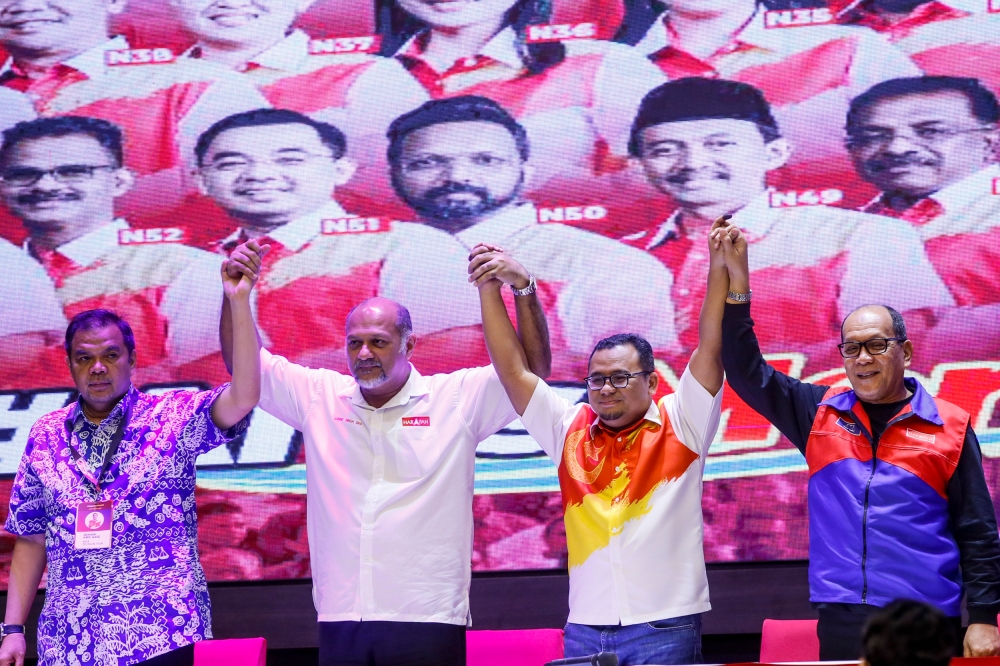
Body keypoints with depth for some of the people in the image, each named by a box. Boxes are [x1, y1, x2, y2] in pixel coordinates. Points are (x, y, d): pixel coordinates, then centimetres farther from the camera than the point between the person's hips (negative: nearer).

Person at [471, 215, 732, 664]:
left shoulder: (679, 425, 4)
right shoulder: (571, 429, 12)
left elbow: (710, 349, -5)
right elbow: (514, 372, 10)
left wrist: (719, 270, -14)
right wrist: (489, 289, 4)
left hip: (665, 626, -3)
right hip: (585, 627, 3)